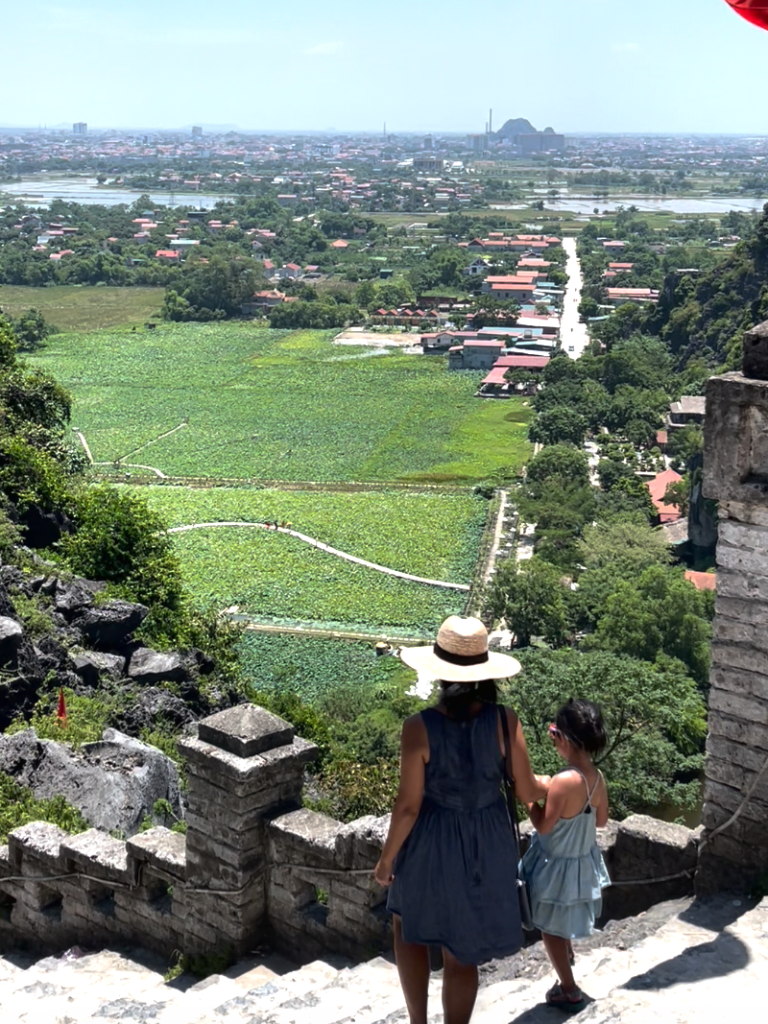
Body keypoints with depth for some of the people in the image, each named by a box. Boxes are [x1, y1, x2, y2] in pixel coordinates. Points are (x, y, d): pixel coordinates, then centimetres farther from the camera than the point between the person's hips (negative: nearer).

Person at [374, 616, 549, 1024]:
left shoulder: (418, 728, -22)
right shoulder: (504, 720, -16)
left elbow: (408, 805, -17)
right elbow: (527, 791, -7)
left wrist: (387, 857, -1)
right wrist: (552, 784, 17)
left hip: (432, 844, -2)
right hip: (487, 845, 2)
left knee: (408, 928, 27)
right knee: (461, 952, 18)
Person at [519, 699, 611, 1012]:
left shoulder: (564, 781, -33)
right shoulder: (597, 777, -9)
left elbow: (543, 825, -24)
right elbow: (601, 820, 5)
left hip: (558, 865, -7)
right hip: (583, 861, 7)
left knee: (550, 927, 13)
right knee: (564, 919, 34)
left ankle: (570, 991, 25)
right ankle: (567, 953, 59)